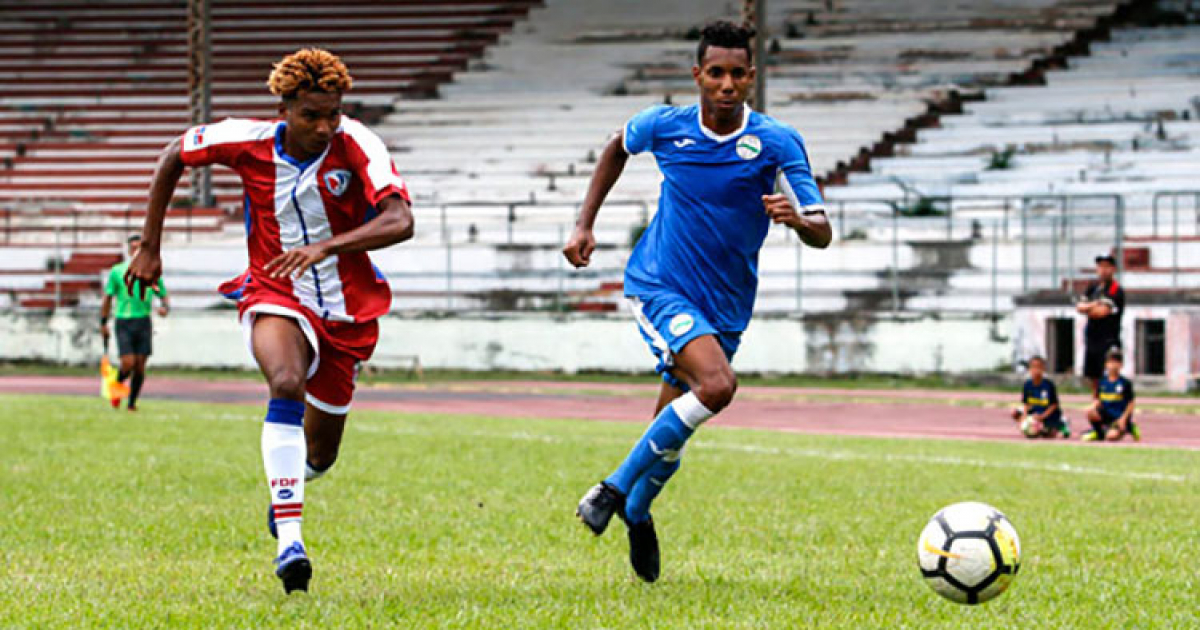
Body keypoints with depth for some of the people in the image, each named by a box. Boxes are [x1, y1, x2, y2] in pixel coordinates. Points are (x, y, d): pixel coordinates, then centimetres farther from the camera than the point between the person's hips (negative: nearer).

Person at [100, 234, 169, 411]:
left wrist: (165, 307, -12)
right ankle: (117, 384, 20)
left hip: (144, 322, 2)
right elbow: (107, 298, 7)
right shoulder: (117, 271, 1)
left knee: (140, 366, 0)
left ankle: (132, 402, 14)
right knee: (128, 364, -12)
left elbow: (164, 296, 11)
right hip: (124, 322, -2)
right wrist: (104, 323, 4)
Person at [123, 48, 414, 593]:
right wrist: (150, 247, 7)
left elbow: (400, 222, -31)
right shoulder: (251, 142, -12)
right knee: (287, 384, -35)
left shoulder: (356, 145, -18)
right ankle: (289, 541, -41)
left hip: (347, 312, 1)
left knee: (320, 452, 12)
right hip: (275, 298, -1)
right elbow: (175, 155, 7)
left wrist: (325, 247, -45)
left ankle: (290, 485, 53)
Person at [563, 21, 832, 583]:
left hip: (724, 307, 3)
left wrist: (796, 218, -35)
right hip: (658, 287, -3)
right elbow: (618, 146, 18)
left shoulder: (778, 144, -9)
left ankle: (637, 510, 42)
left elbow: (822, 234, -12)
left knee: (673, 427, 11)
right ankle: (615, 487, -15)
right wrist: (585, 223, 14)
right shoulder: (664, 126, -6)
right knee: (716, 384, -28)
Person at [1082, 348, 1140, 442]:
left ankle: (1129, 428, 6)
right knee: (1090, 412, -27)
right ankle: (1098, 433, 1)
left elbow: (1130, 403, -5)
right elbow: (1097, 400, 9)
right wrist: (1094, 407, -14)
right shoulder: (1102, 382, 5)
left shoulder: (1125, 383, -7)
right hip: (1106, 415, 3)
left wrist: (1123, 418, -16)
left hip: (1120, 417, -3)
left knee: (1112, 436, -27)